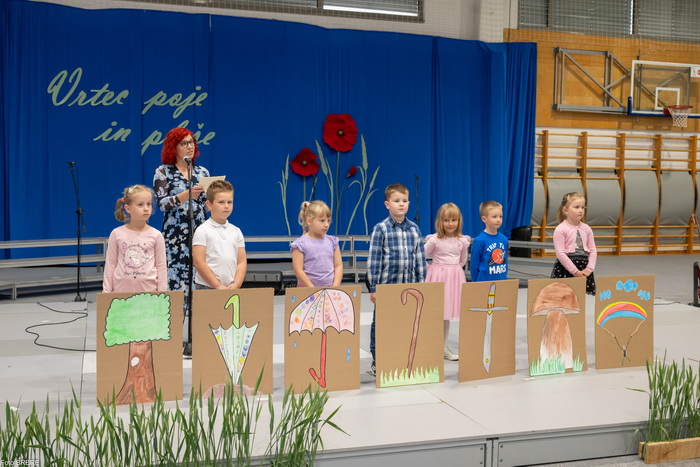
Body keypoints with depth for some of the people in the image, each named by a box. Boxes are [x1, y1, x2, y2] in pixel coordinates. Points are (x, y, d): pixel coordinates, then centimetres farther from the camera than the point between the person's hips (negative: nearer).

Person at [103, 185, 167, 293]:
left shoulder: (156, 235, 1)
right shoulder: (117, 234, 1)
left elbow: (161, 266, 4)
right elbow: (110, 264, 6)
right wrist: (106, 292, 5)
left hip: (148, 290, 0)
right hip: (121, 290, 0)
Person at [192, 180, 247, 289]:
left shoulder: (236, 231, 11)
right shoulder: (202, 231, -2)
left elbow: (242, 262, 10)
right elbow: (199, 262, -8)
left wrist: (236, 285, -5)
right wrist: (218, 286, -11)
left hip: (232, 288, 4)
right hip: (207, 287, -4)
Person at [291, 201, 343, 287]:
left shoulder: (332, 241, 8)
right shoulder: (300, 244, -5)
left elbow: (338, 266, 8)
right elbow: (298, 271, -8)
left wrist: (335, 287, -5)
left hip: (330, 289, 3)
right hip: (307, 289, -3)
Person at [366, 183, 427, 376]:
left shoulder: (414, 229, 7)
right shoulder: (380, 229, -6)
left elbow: (420, 259, 10)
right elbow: (373, 260, -7)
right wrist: (373, 288, -9)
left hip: (409, 286, 4)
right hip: (386, 286, -4)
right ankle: (377, 362, 16)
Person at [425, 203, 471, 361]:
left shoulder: (463, 240, 1)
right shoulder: (434, 239, -11)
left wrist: (453, 270, 7)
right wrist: (432, 269, -3)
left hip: (455, 277, 4)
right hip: (437, 277, -4)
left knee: (447, 313, 12)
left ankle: (444, 348, 22)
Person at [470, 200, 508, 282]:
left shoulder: (504, 239, 3)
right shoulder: (479, 240, -12)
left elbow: (505, 262, 14)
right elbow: (474, 265, -6)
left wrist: (504, 278, 13)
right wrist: (476, 284, -3)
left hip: (502, 282, 5)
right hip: (484, 282, -5)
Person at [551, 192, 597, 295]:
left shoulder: (586, 229, 10)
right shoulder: (561, 229, -7)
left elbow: (593, 250, 11)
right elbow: (560, 253, -13)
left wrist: (589, 269, -4)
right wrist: (575, 271, -14)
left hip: (584, 268, 5)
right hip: (565, 268, -5)